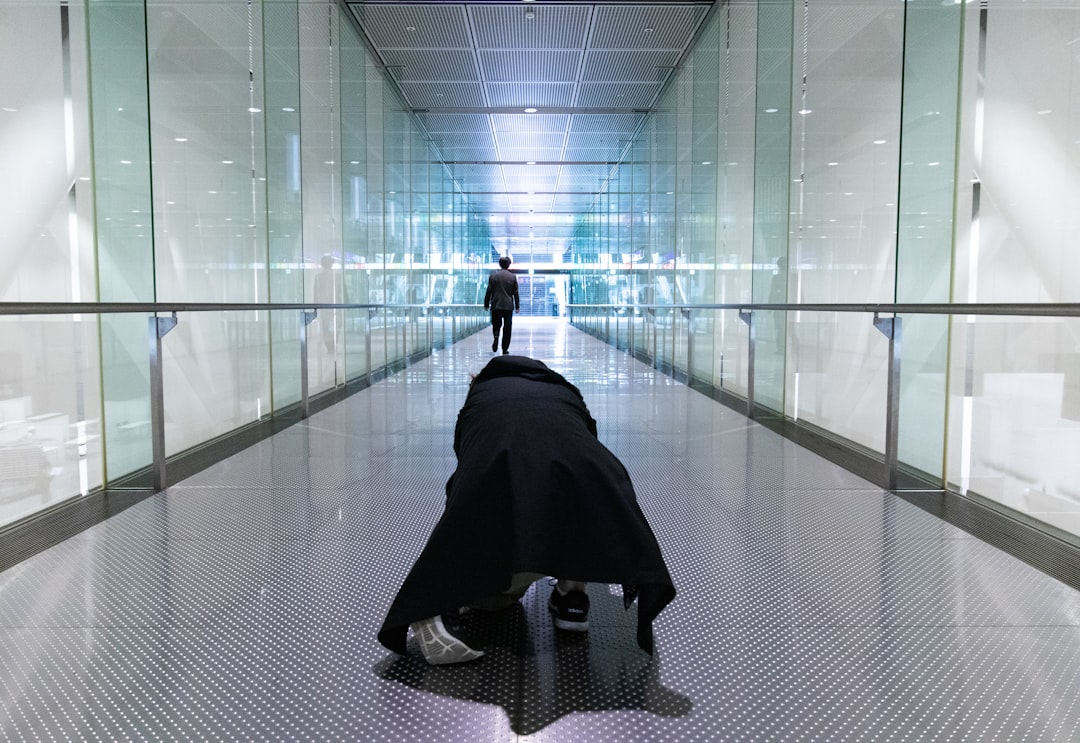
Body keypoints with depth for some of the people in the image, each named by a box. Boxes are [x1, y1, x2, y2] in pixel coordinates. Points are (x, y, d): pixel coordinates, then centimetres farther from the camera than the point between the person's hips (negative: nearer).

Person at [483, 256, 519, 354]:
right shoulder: (512, 277, 0)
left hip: (496, 305, 1)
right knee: (507, 328, 6)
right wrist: (517, 306, 11)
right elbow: (515, 293, 3)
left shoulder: (493, 275, -1)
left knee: (496, 324, 15)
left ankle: (496, 336, -16)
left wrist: (486, 304, 8)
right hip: (508, 306, 0)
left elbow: (489, 291, 0)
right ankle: (505, 349, 5)